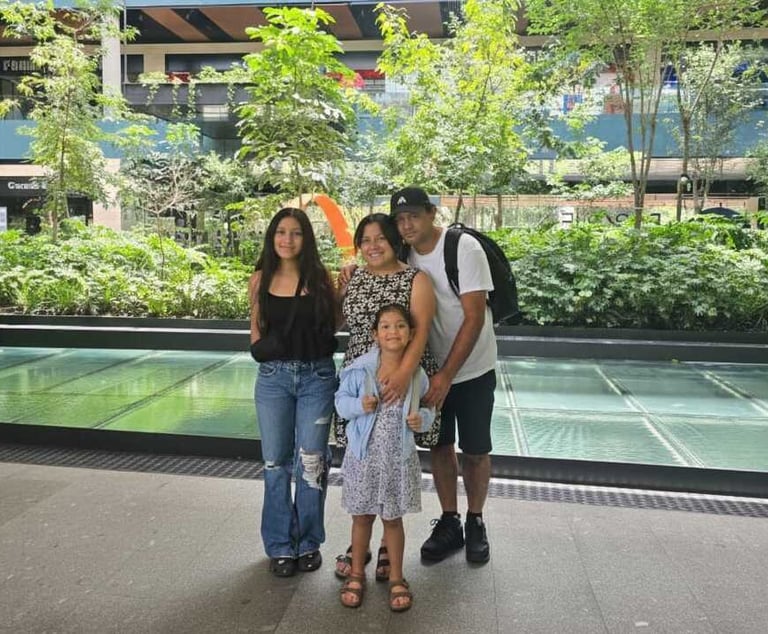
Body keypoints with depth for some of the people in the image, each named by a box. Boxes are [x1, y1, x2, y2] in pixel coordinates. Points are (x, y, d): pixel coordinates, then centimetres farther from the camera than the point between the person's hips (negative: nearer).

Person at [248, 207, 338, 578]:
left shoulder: (320, 277, -1)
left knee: (311, 462, 4)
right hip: (273, 376, 2)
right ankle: (280, 545, 23)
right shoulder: (261, 279, 3)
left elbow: (334, 323, 2)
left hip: (317, 375, -1)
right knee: (276, 462, 8)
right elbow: (256, 328, 12)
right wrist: (264, 348, -4)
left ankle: (308, 543, 22)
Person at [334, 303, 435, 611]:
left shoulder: (416, 375, -6)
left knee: (393, 518, 14)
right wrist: (358, 406, -19)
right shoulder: (360, 369, -11)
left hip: (399, 459, 1)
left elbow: (427, 408, 8)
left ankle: (396, 579, 32)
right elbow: (341, 400, 0)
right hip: (364, 456, 0)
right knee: (362, 516, 14)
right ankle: (356, 575, 34)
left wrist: (422, 419, -13)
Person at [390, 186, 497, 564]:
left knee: (475, 451, 7)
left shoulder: (464, 248, -18)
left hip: (471, 369, -4)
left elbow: (474, 317, -21)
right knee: (439, 446, 11)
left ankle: (475, 523, 27)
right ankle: (449, 523, 27)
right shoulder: (404, 256, -4)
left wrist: (447, 375, -23)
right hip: (431, 369, 4)